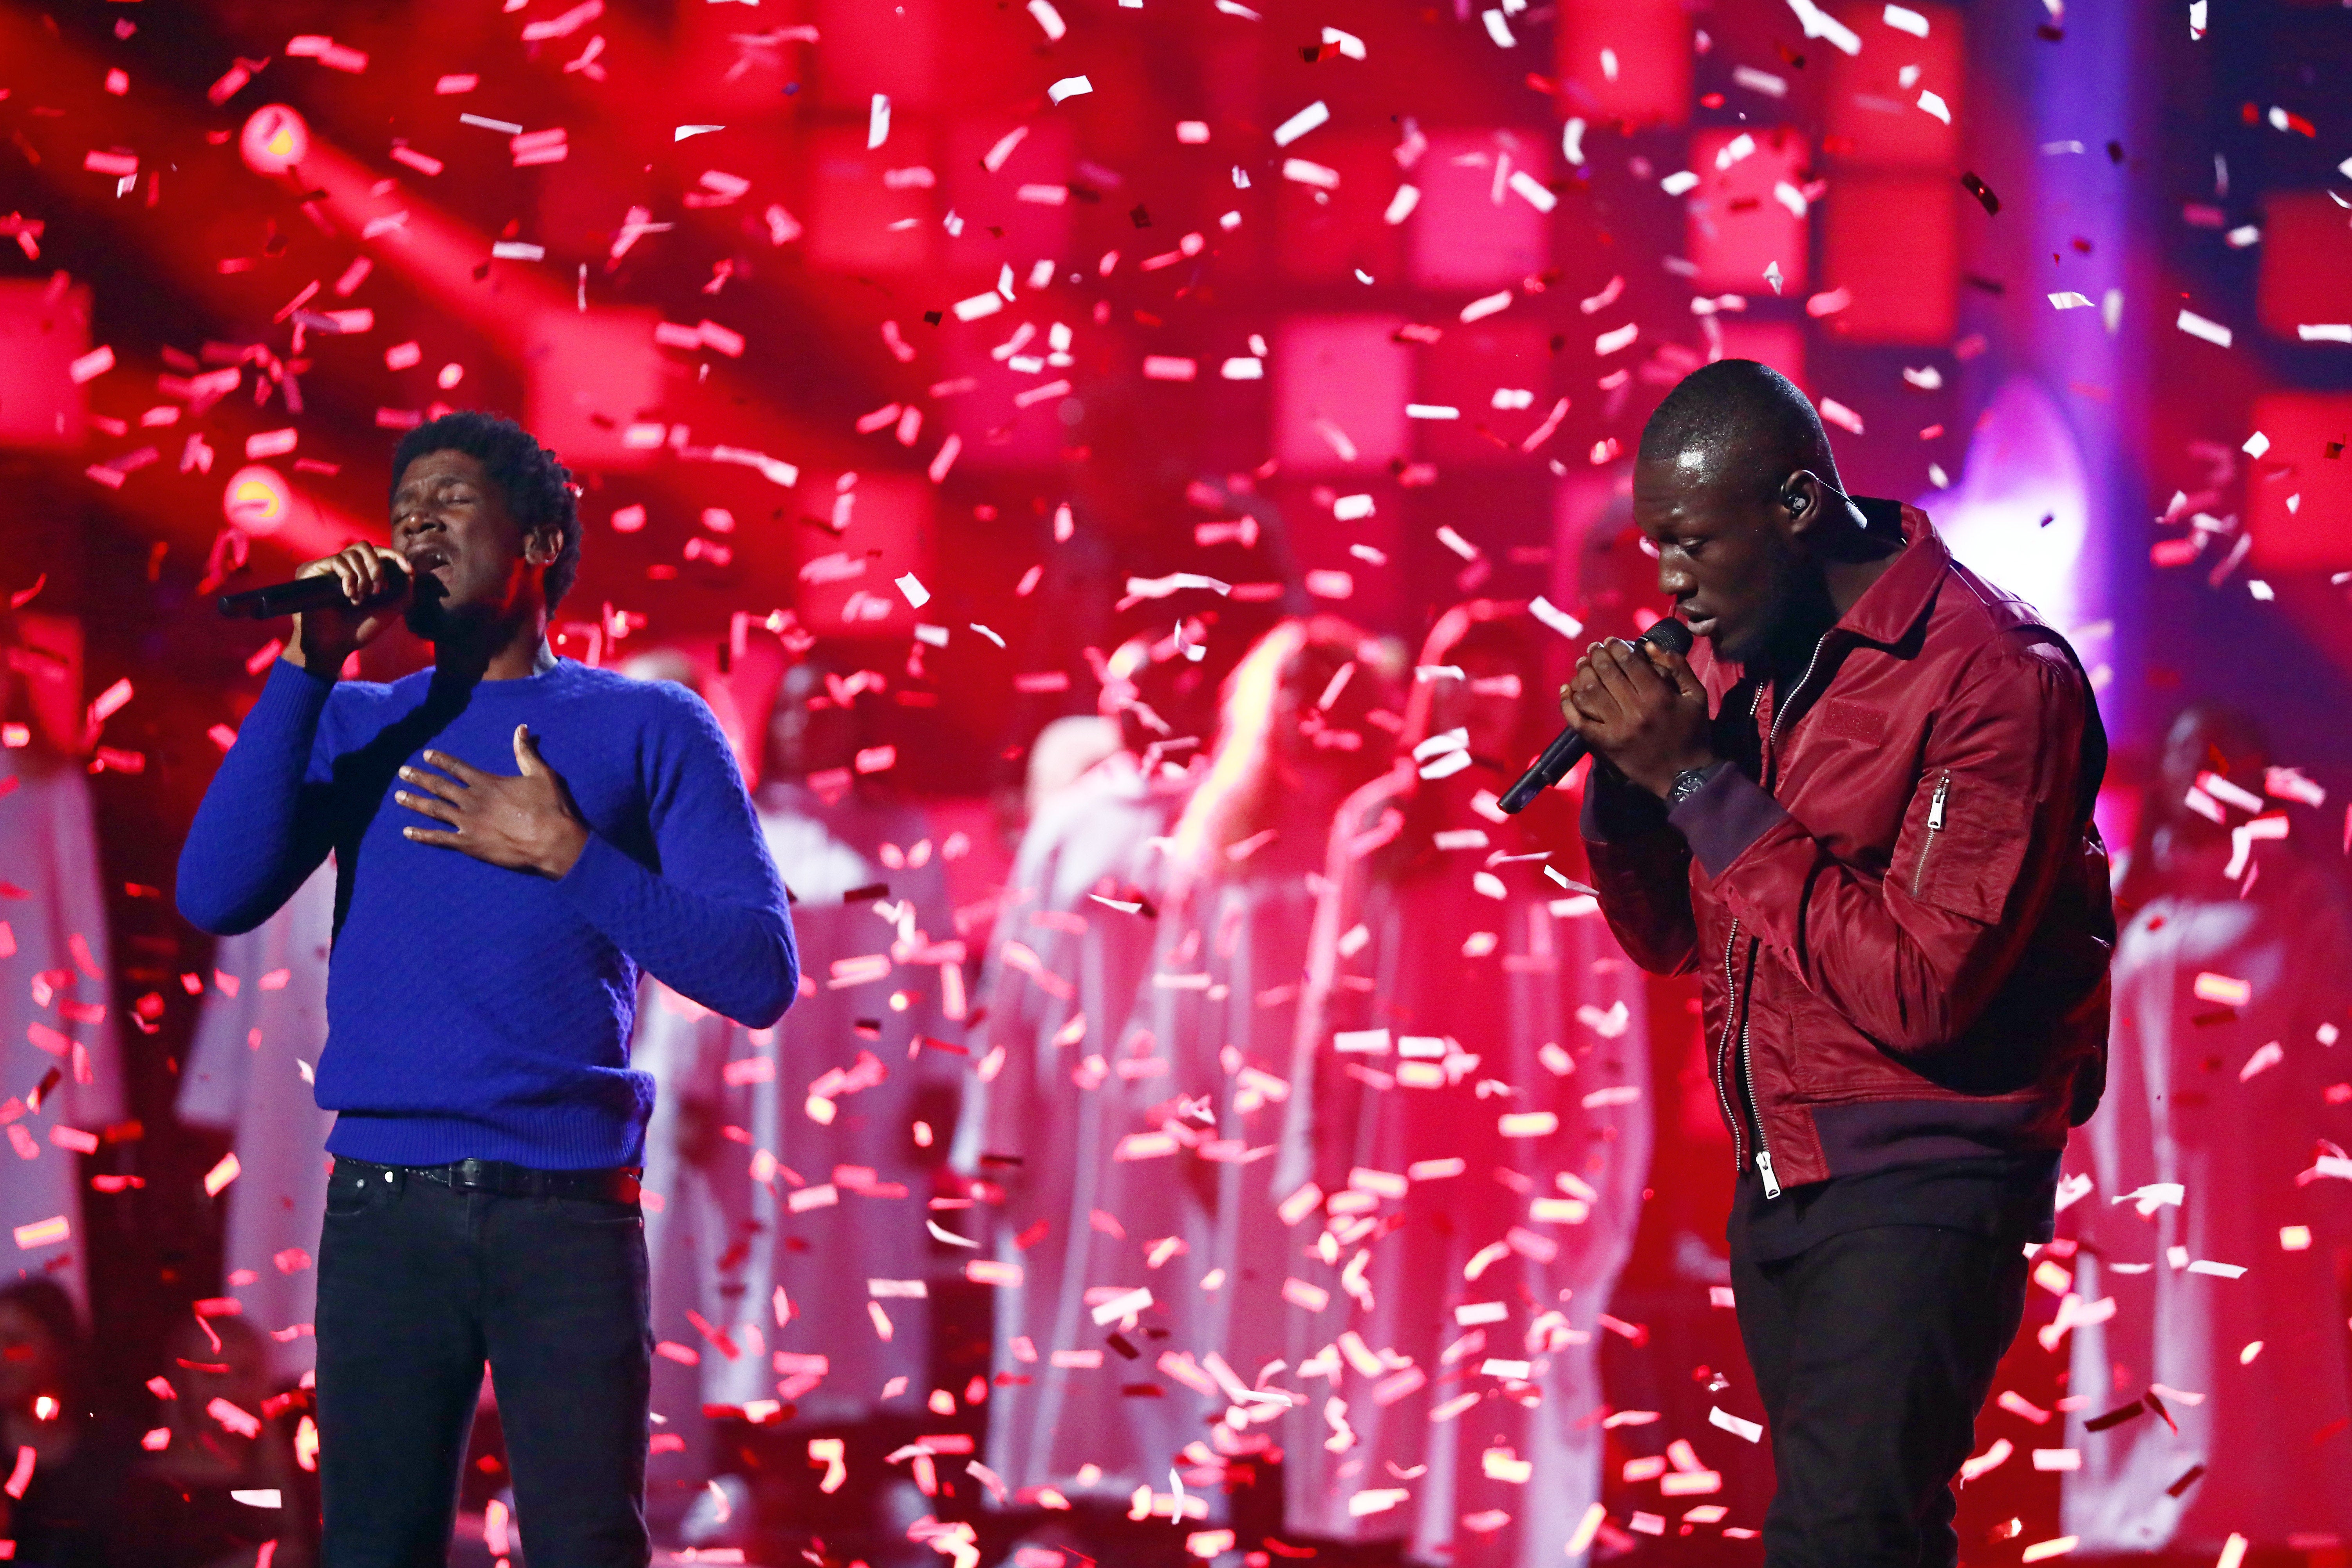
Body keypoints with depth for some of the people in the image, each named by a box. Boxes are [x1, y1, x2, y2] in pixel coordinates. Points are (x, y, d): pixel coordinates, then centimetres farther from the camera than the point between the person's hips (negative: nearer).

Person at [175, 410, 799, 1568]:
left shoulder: (647, 728, 8)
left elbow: (759, 974, 0)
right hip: (383, 1210, 2)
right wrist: (310, 662, -3)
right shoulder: (357, 726, 16)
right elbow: (217, 897, -1)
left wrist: (566, 855, -8)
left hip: (567, 1210, -2)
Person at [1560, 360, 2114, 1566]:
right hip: (1774, 1182, 8)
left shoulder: (1994, 678, -16)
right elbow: (1669, 936, 15)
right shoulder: (1744, 661, 8)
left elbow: (1921, 991, -23)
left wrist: (1699, 782, -20)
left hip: (1921, 1182, -8)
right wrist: (1621, 774, -6)